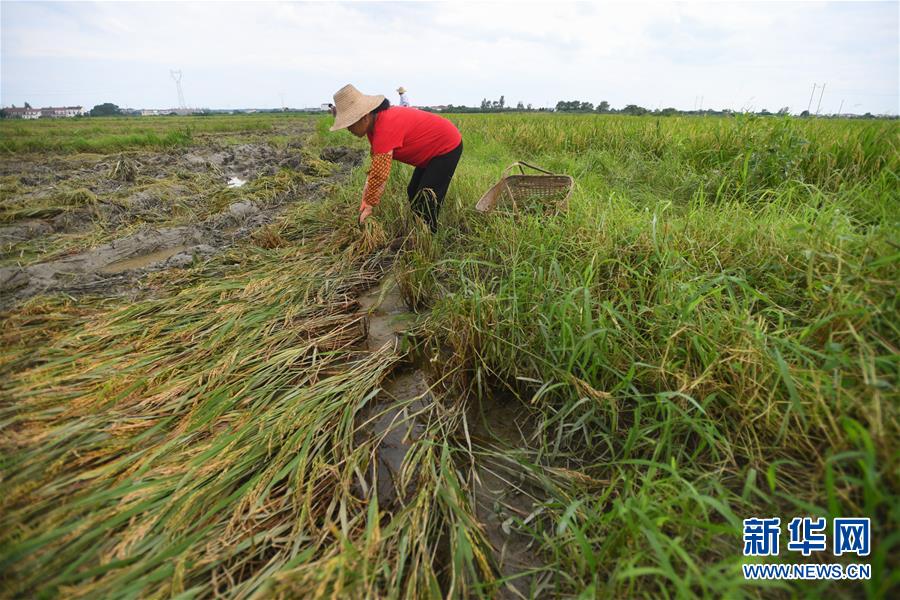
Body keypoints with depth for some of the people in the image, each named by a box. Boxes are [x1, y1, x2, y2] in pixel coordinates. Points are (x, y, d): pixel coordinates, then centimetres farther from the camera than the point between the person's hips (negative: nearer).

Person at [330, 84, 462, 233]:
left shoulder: (385, 128, -34)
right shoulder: (375, 124, -3)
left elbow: (380, 175, -32)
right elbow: (376, 167, -3)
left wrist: (368, 206, -21)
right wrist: (366, 199, -9)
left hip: (448, 147, -10)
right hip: (431, 149, 10)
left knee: (427, 200, -11)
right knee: (413, 193, 14)